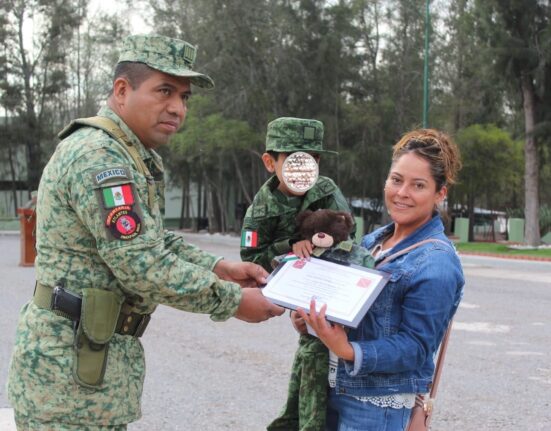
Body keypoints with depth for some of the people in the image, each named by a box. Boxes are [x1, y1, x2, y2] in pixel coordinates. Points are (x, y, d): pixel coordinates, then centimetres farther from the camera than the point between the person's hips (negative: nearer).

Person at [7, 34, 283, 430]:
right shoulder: (96, 155, -20)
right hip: (70, 367, -10)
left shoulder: (136, 157, 13)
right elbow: (143, 267, -25)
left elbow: (152, 243, 19)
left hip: (107, 352, 10)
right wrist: (233, 300, -15)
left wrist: (218, 268, 5)